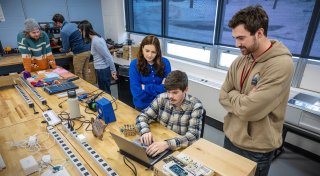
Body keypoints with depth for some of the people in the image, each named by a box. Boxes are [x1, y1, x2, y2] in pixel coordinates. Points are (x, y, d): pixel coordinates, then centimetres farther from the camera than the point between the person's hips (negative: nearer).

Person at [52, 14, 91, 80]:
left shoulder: (63, 31, -10)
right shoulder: (73, 24, 12)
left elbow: (66, 49, -4)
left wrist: (61, 50, 19)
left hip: (80, 53, -7)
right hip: (87, 50, 8)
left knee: (78, 74, 6)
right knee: (84, 72, 16)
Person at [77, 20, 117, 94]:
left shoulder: (96, 41, -20)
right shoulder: (94, 39, 10)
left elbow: (108, 56, -21)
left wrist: (113, 70, -15)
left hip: (103, 70, -10)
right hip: (101, 69, 10)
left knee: (105, 92, 3)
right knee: (102, 91, 19)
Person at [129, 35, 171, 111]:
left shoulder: (165, 63, -11)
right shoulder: (134, 64, -14)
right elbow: (137, 93, -20)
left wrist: (145, 87, -16)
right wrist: (159, 89, -20)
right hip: (143, 106, -1)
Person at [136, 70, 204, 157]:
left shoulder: (195, 106, -15)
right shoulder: (162, 98, -7)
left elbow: (194, 136, -24)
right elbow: (142, 116, -2)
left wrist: (168, 144, -38)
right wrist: (145, 131, -24)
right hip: (160, 142, 4)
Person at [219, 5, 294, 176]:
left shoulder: (281, 65, -23)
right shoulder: (240, 61, -1)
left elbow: (249, 110, -28)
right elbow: (223, 96, -1)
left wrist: (233, 95, -11)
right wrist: (243, 100, -17)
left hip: (256, 149, -6)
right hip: (231, 137, 6)